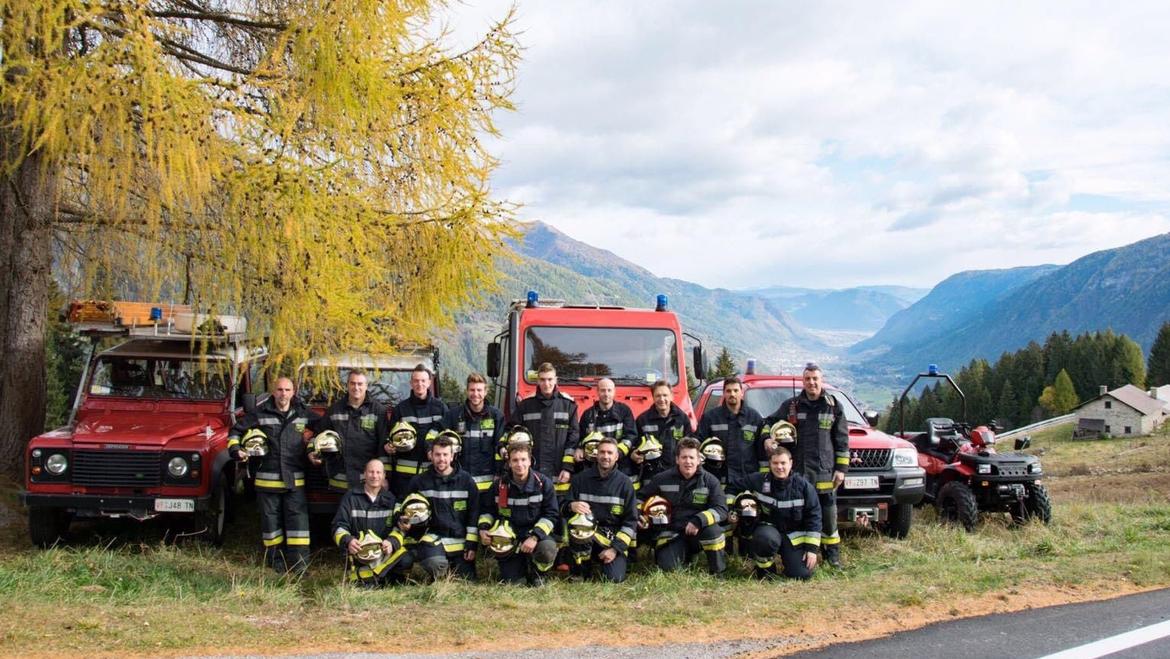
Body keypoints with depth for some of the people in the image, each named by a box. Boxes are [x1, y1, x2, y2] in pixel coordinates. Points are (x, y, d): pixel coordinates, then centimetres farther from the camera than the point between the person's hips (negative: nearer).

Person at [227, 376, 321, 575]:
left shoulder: (304, 414, 6)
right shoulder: (260, 414, 0)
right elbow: (236, 430, 7)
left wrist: (312, 435, 4)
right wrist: (234, 449, -6)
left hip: (295, 479, 1)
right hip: (267, 478, -1)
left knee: (298, 518, -4)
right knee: (271, 519, 7)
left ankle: (299, 562, -1)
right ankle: (276, 560, 18)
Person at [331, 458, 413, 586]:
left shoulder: (390, 498, 10)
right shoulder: (351, 497, 5)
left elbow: (399, 527, 2)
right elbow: (339, 527, 1)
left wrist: (392, 542, -20)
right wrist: (347, 541, -21)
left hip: (384, 549, 2)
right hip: (359, 550, -2)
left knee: (405, 560, -30)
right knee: (366, 584, -28)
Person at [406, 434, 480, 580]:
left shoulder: (466, 480, 2)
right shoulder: (420, 481, 2)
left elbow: (474, 514, 2)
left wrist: (472, 545, -3)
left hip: (461, 542, 1)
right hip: (433, 537, -1)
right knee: (436, 563, -33)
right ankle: (438, 579, 3)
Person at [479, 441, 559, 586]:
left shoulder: (543, 483, -7)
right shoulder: (499, 485, -1)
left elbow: (551, 515, -8)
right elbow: (487, 510, 13)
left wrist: (535, 536, -22)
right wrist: (483, 528, -8)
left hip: (535, 533, -1)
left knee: (547, 550, -35)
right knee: (510, 581, -15)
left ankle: (536, 574, 1)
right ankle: (521, 565, 23)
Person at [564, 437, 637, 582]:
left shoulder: (624, 483, 0)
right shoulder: (580, 479, 2)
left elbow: (631, 521, -1)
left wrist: (615, 548, -11)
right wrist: (572, 506, -24)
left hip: (613, 538, 0)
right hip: (585, 534, 0)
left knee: (614, 578, -24)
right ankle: (580, 571, -12)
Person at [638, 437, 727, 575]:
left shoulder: (709, 481, -4)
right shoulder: (663, 479, 1)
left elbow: (721, 510, -14)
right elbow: (641, 497, 14)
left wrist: (699, 520, -30)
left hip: (698, 531, -1)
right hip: (673, 534, 1)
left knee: (713, 529, -35)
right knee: (667, 565, -25)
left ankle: (719, 572, -10)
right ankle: (684, 554, 14)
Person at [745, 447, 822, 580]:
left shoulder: (804, 486, -10)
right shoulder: (758, 481, -9)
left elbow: (814, 516, -5)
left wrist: (812, 548, -9)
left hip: (795, 535, 1)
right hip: (769, 528, -1)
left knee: (802, 574, -15)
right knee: (766, 539, -38)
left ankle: (787, 555, 20)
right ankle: (765, 569, -6)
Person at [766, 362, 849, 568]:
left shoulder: (833, 406, 6)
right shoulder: (791, 405, 7)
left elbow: (842, 439, 6)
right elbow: (770, 422, 17)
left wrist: (842, 468, 1)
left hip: (825, 472, -1)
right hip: (798, 472, 1)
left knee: (828, 513, 4)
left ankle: (832, 553, 18)